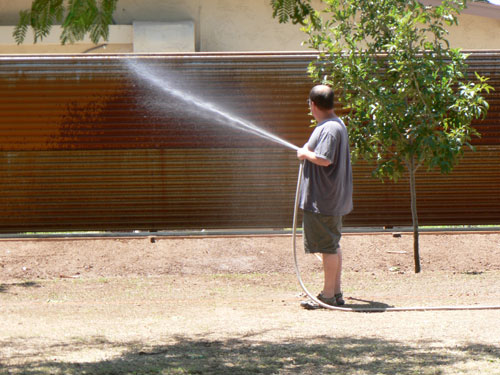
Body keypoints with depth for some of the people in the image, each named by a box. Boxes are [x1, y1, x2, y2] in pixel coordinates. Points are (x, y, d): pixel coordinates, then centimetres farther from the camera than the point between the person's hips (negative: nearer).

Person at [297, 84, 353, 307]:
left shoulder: (329, 129, -20)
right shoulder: (337, 125, 14)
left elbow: (324, 159, -30)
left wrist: (306, 154, -14)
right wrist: (308, 151, 18)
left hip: (323, 200, -11)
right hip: (333, 199, 11)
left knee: (328, 247, -4)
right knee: (333, 246, 17)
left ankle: (328, 295, 2)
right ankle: (336, 292, 23)